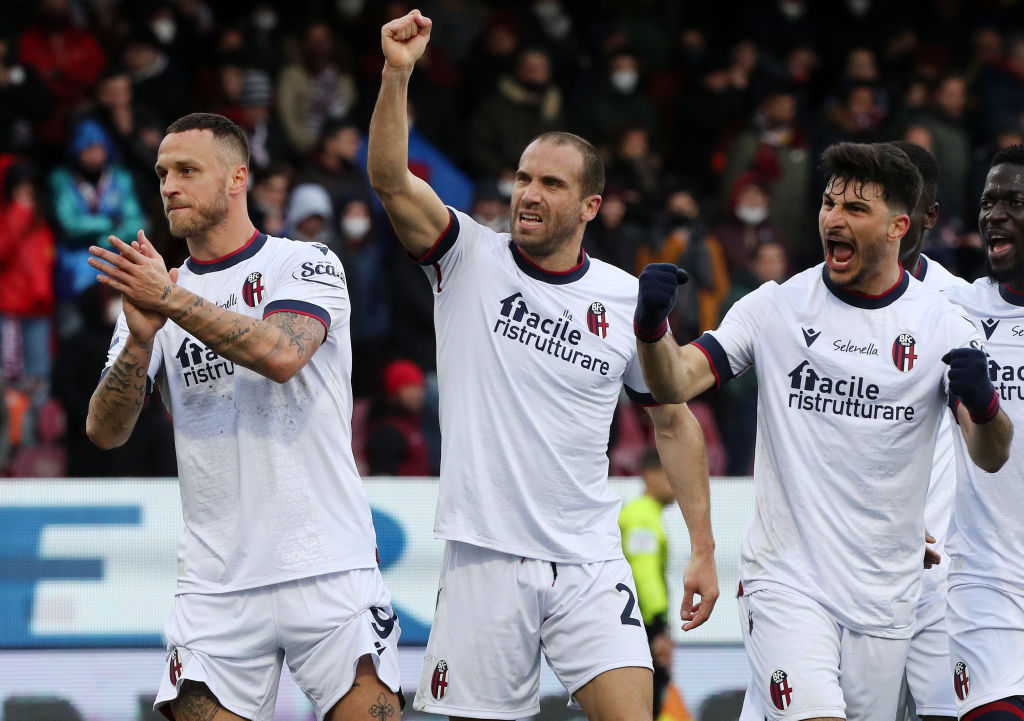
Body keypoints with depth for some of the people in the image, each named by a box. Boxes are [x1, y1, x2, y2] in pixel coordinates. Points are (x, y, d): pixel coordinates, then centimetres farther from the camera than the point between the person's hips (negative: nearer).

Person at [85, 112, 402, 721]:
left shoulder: (307, 264, 1)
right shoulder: (152, 292, 12)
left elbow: (282, 354, -19)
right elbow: (105, 432, 2)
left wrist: (173, 302, -18)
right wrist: (141, 337, -14)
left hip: (328, 567, -3)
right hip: (217, 585, 3)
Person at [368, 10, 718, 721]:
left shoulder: (628, 300, 5)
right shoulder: (471, 258, 1)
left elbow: (674, 422, 15)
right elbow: (391, 180, -15)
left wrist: (703, 547, 11)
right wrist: (397, 75, -30)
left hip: (589, 563, 1)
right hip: (485, 556, -1)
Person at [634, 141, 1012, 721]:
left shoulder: (944, 327, 3)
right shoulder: (776, 308, 1)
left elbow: (991, 458, -2)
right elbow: (675, 384, -4)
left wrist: (982, 402, -24)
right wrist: (653, 323, -25)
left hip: (886, 595, 2)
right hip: (786, 580, -2)